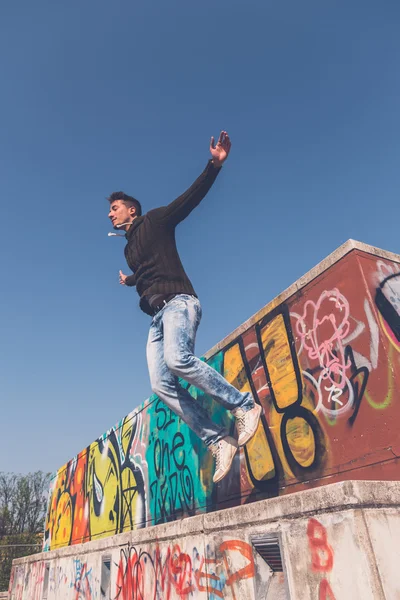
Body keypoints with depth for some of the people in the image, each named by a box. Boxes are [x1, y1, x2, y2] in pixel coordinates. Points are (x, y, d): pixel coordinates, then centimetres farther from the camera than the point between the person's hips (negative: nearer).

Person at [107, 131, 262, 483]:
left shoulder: (156, 220, 11)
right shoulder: (130, 250, 29)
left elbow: (193, 195, 0)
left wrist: (215, 165, -10)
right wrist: (130, 282, 58)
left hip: (178, 303, -7)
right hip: (156, 317, 7)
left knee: (178, 359, -33)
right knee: (162, 385, -12)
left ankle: (245, 406, -19)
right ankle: (218, 441, -9)